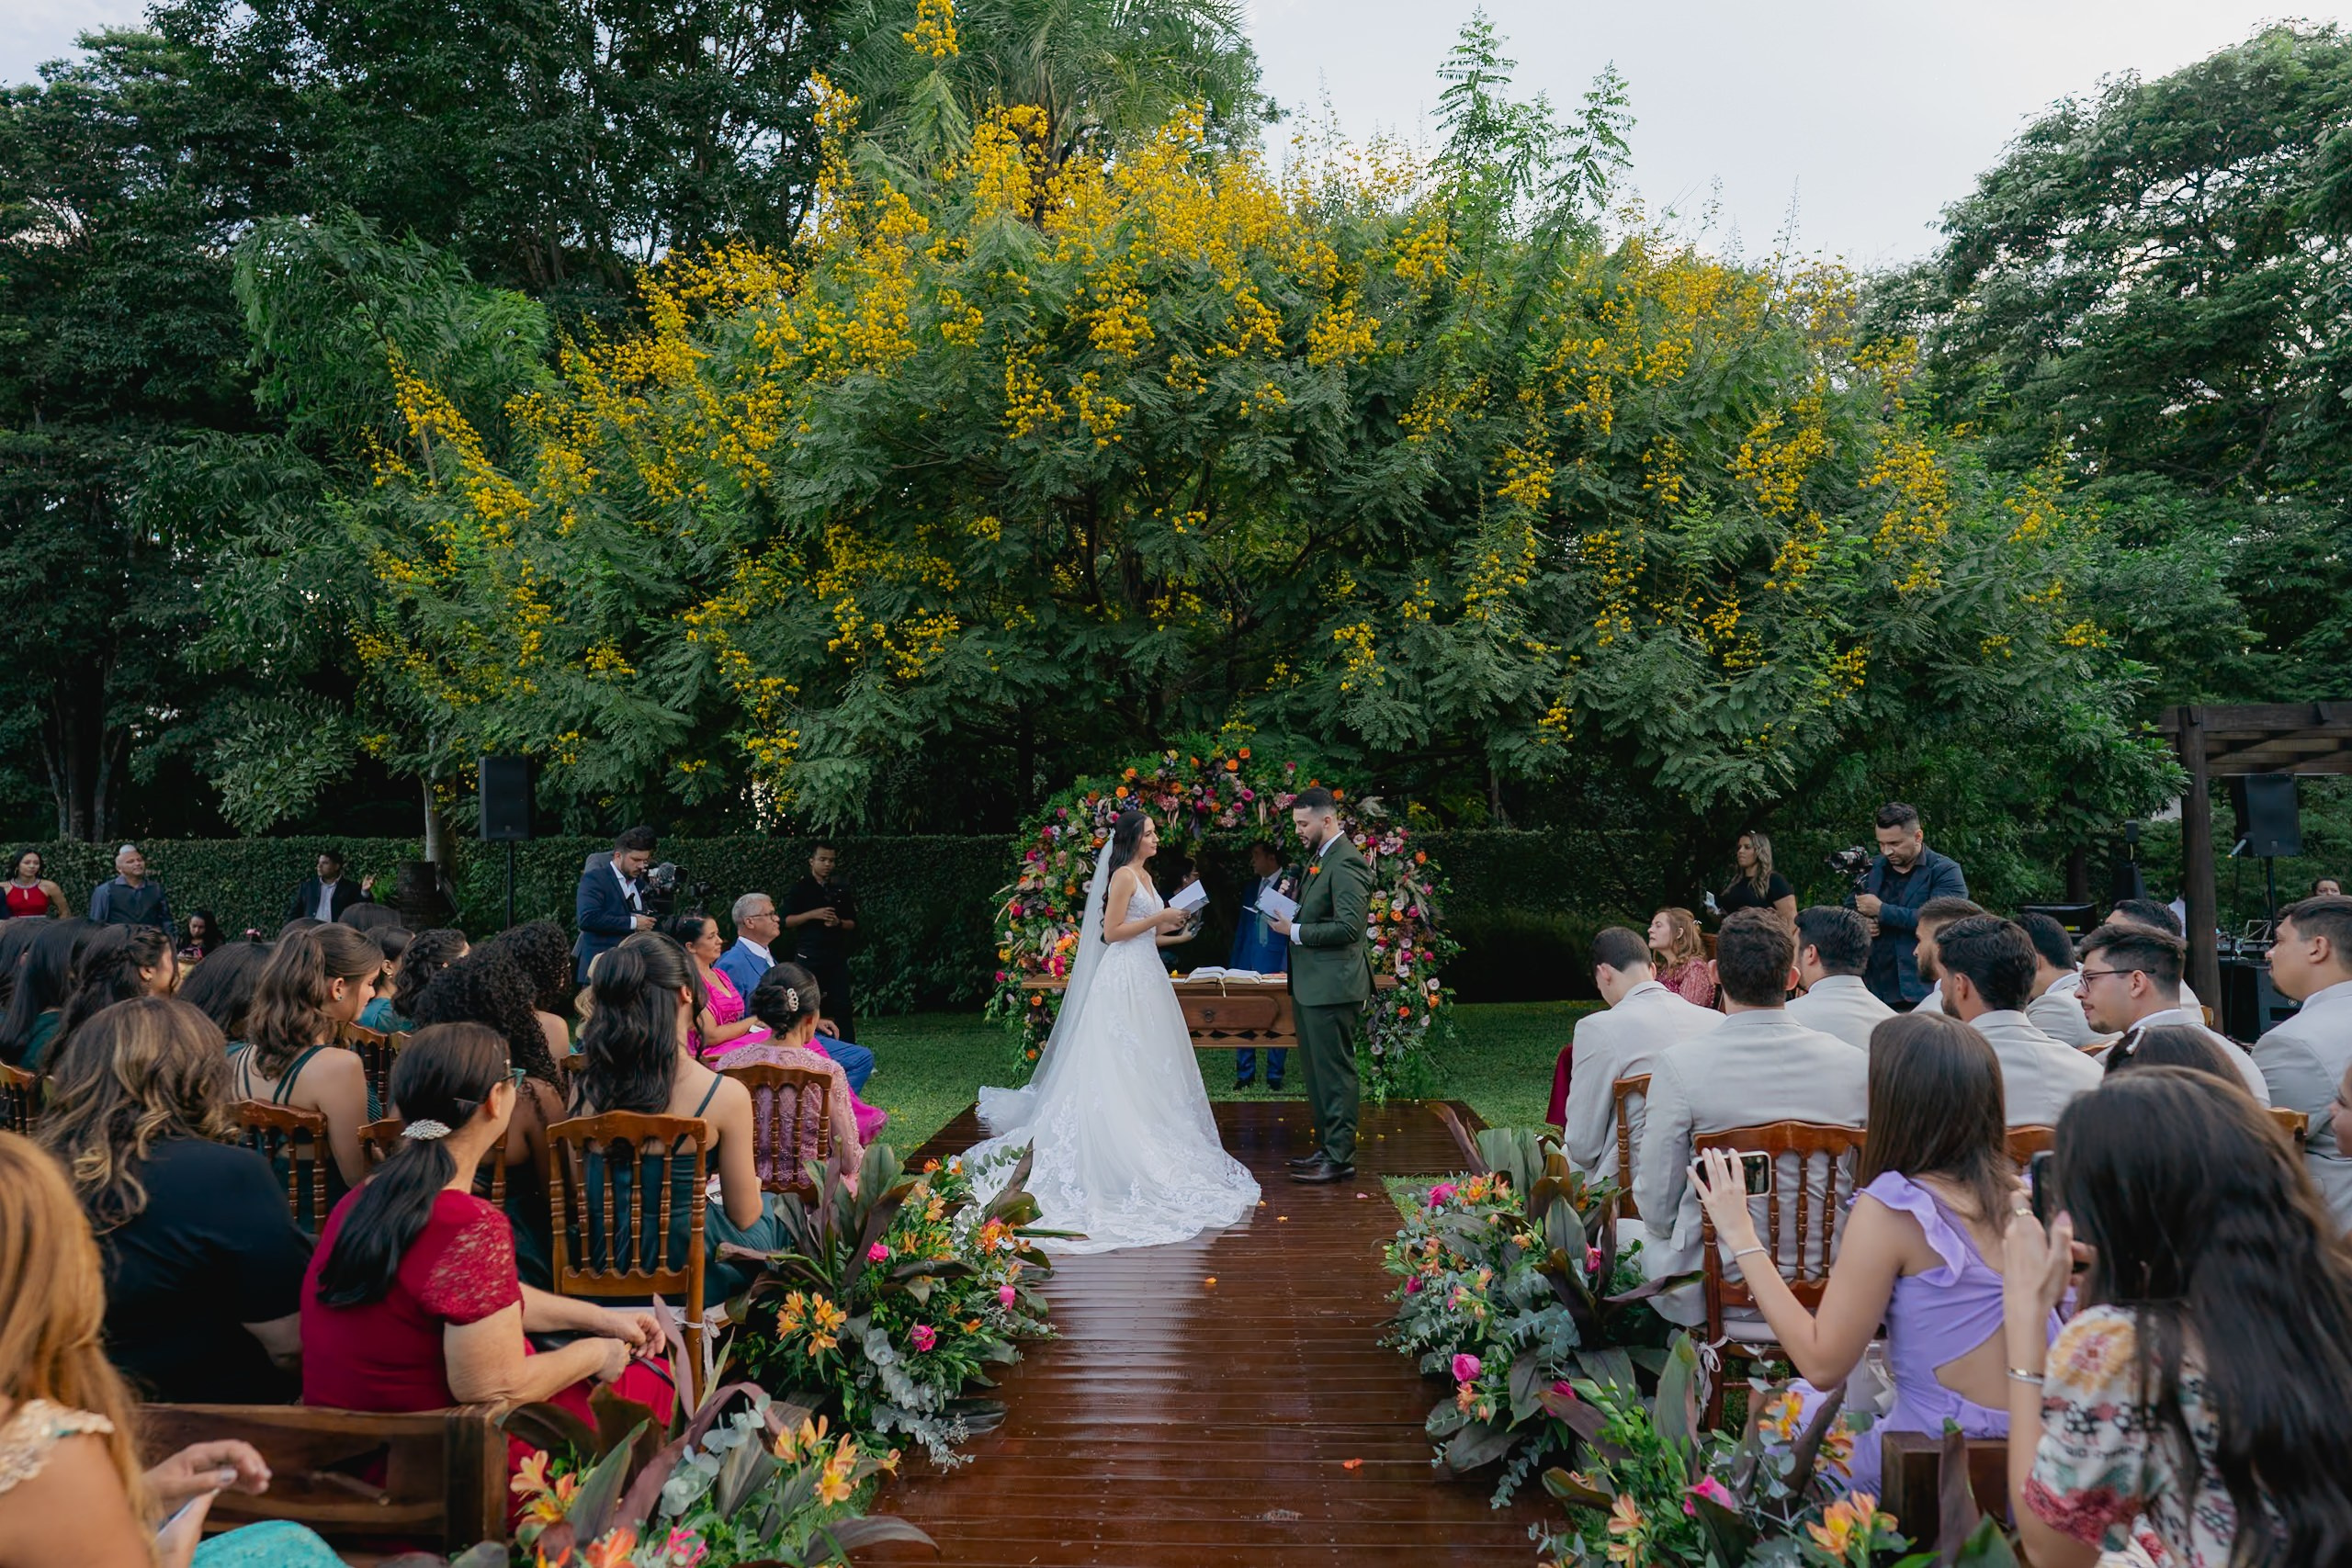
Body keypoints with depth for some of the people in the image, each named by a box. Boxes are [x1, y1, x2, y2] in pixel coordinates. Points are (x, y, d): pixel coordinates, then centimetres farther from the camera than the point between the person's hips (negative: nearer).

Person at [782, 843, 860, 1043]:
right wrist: (813, 914, -16)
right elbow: (786, 921, -4)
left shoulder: (841, 891, 13)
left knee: (842, 1005, 0)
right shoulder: (800, 889, 3)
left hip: (837, 956, 3)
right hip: (809, 957, -3)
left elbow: (853, 924, 14)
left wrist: (839, 923, -7)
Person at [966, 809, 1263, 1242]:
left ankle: (1149, 1146, 18)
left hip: (1146, 976, 10)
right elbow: (1111, 931, -15)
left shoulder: (1144, 876, 17)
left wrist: (1173, 935, 8)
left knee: (1148, 1066, 11)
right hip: (1125, 977, -10)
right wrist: (1157, 919, -15)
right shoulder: (1123, 876, -11)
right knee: (1124, 1065, -7)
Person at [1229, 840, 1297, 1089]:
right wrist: (1234, 962, 15)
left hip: (1275, 960, -6)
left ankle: (1275, 1075, 10)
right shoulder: (1253, 884, 17)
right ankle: (1245, 1073, 15)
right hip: (1248, 958, 6)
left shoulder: (1291, 883, -4)